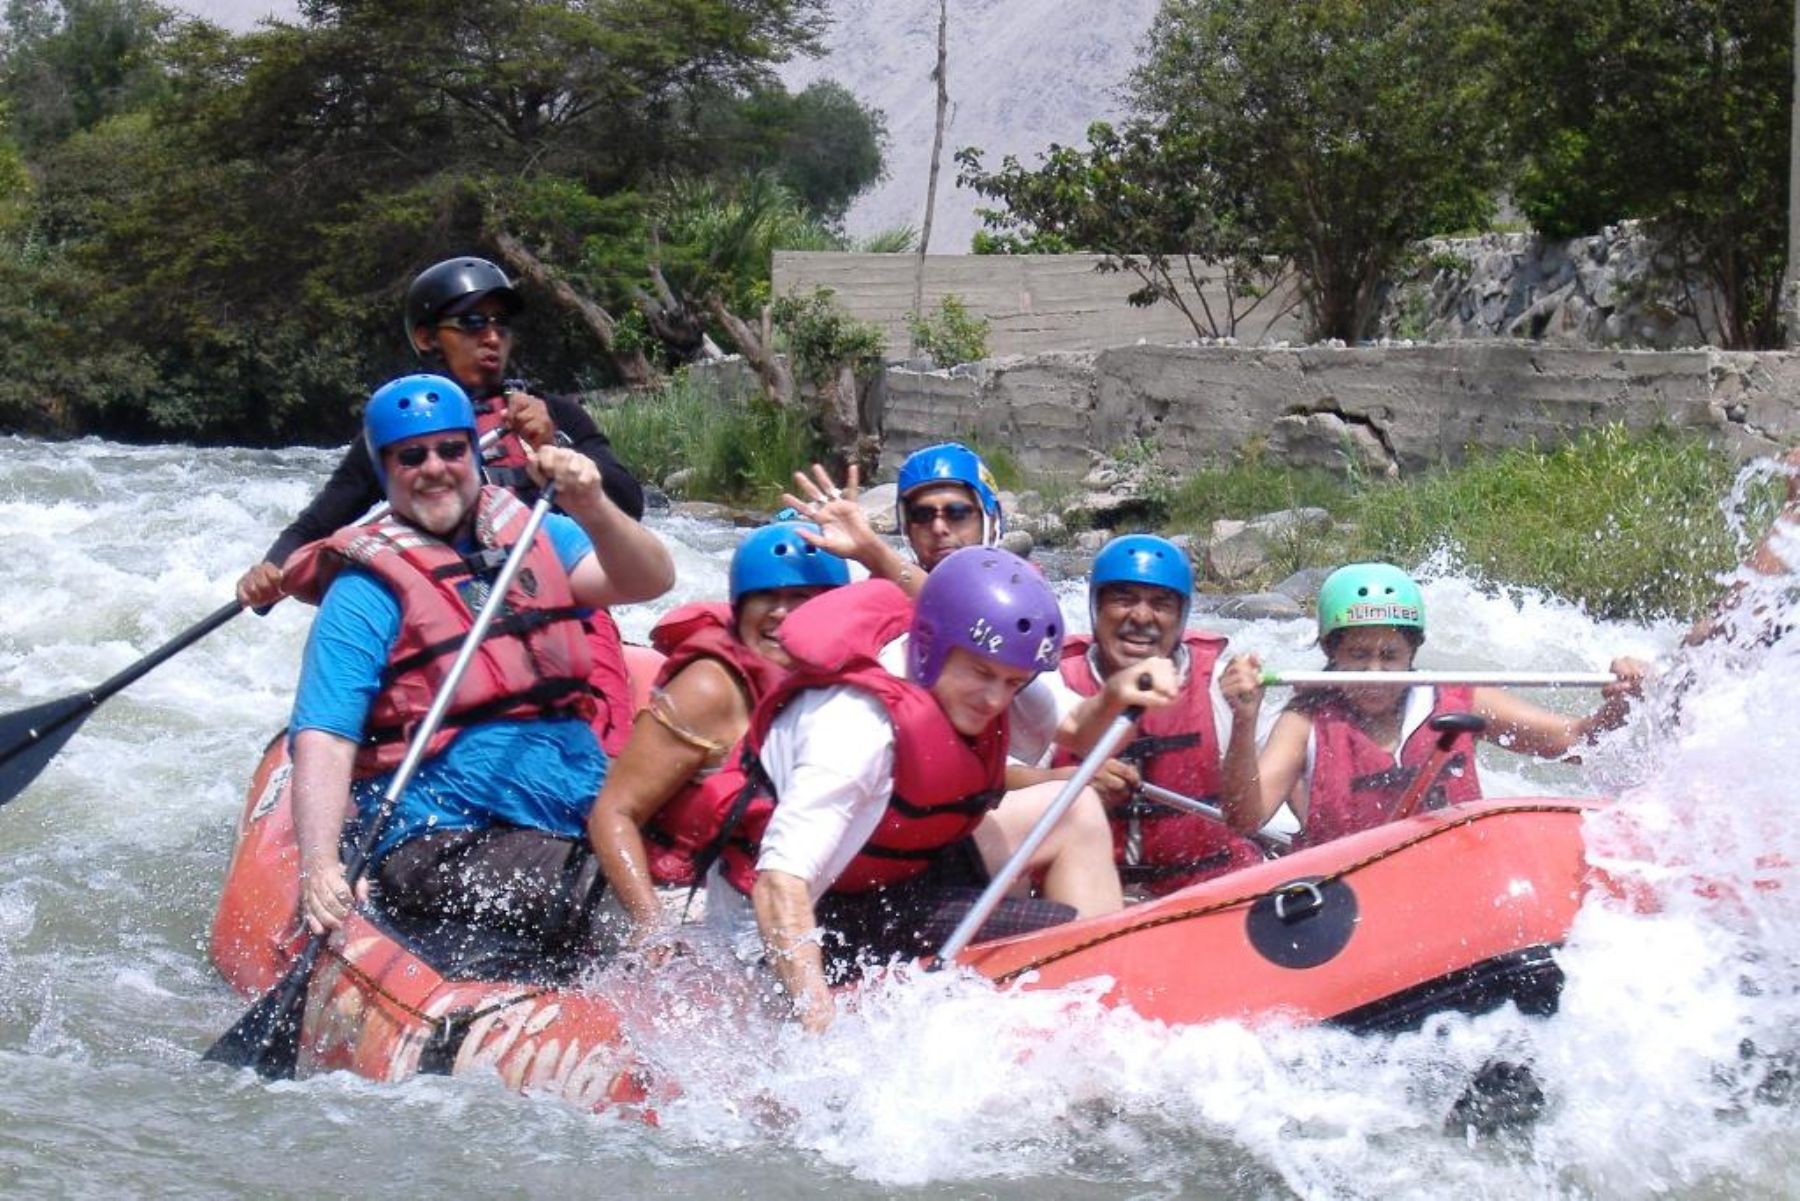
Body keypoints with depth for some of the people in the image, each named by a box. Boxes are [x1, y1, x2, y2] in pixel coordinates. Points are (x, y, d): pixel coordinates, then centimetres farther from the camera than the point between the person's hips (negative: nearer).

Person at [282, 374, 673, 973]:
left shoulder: (536, 534, 15)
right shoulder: (365, 592, 0)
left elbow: (651, 580, -1)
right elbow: (324, 739, -10)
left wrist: (592, 508, -22)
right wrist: (320, 868, -26)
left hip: (588, 815, 6)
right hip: (446, 838, -6)